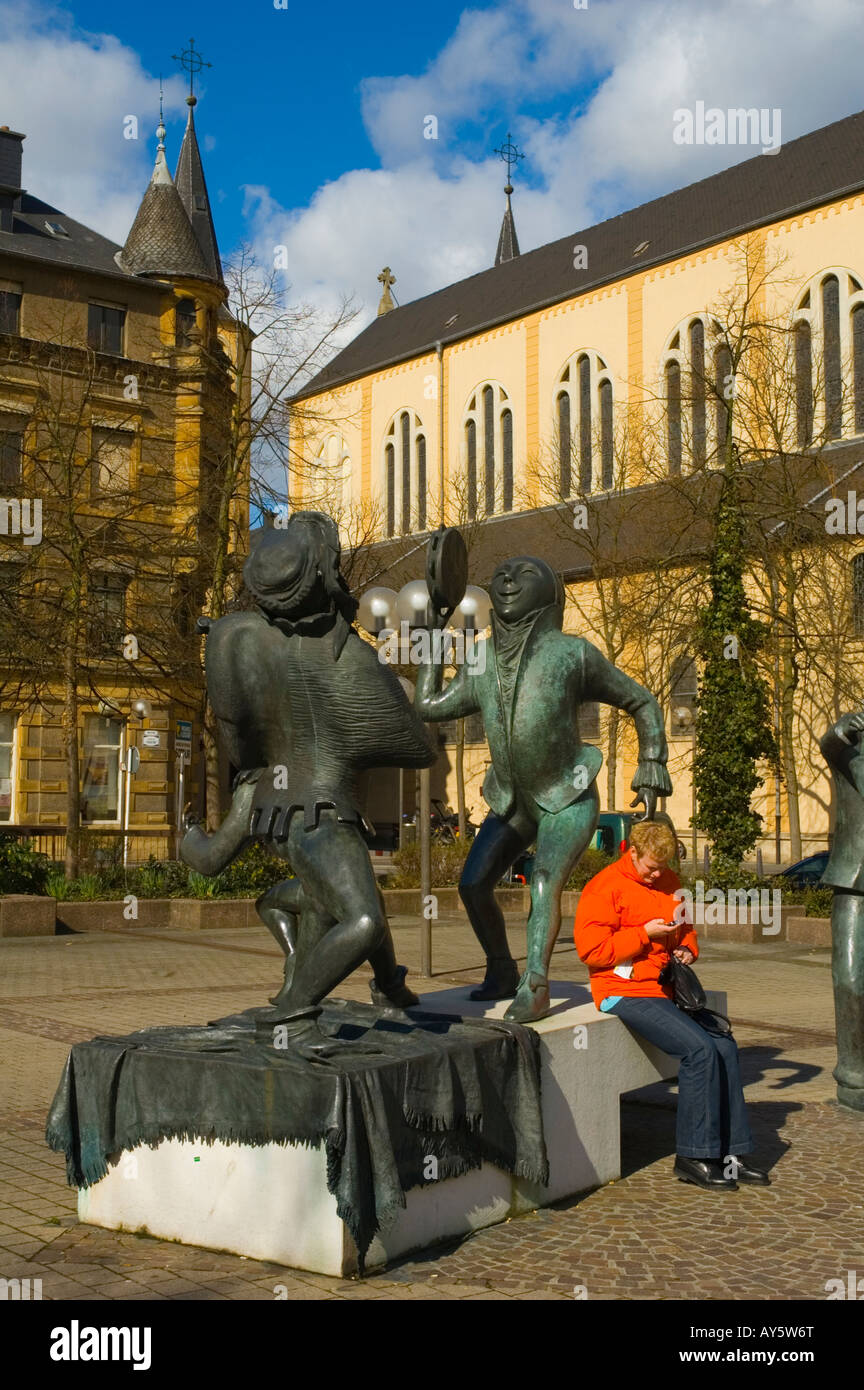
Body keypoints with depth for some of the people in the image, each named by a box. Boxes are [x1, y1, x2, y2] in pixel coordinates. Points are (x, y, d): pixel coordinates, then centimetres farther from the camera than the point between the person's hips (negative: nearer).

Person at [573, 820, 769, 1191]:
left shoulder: (669, 882, 14)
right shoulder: (605, 887, -10)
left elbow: (685, 929, 30)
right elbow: (590, 949, -16)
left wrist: (686, 948, 7)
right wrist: (645, 933, -18)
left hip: (666, 987, 8)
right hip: (627, 991, -8)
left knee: (725, 1047, -9)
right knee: (700, 1049, -22)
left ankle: (730, 1153, 0)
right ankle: (693, 1157, -11)